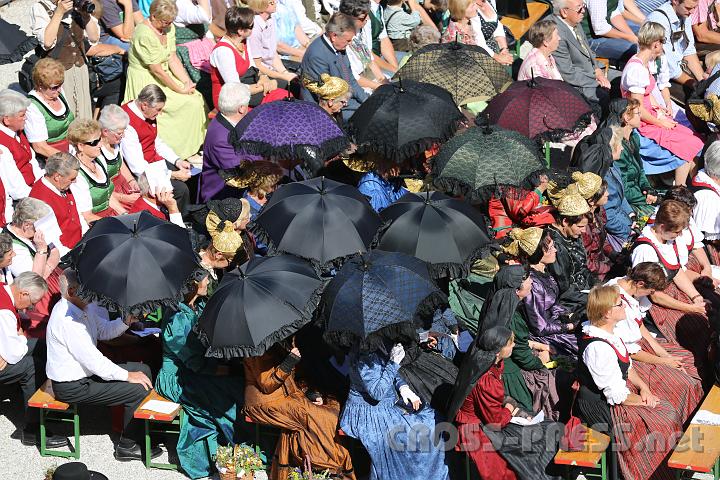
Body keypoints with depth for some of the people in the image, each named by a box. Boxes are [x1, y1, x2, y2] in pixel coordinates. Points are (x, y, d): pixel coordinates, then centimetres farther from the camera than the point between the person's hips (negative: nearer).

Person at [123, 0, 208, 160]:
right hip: (145, 82, -8)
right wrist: (180, 89, -18)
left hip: (164, 77, 8)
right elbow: (157, 70, -23)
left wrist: (187, 82, -9)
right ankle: (183, 152, -6)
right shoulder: (145, 35, -25)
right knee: (190, 104, -16)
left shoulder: (169, 28, 2)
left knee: (197, 98, -5)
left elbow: (173, 58, 3)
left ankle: (195, 149, 2)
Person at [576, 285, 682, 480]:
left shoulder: (608, 333, 0)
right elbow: (617, 396, -26)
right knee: (665, 421, -4)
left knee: (668, 410, 7)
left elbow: (627, 366, 14)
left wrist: (643, 387, -1)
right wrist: (643, 400, -10)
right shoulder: (598, 348, -32)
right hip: (603, 410, -9)